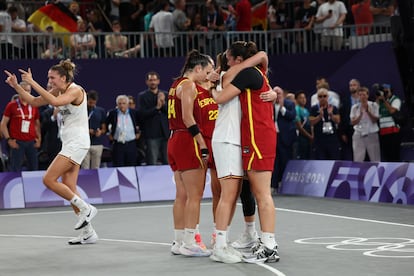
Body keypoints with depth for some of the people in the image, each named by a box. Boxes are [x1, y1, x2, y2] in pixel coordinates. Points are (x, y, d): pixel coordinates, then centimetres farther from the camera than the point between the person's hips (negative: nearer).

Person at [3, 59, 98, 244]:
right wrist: (16, 86, 5)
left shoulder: (75, 90, -15)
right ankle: (88, 233, 7)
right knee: (68, 189, 5)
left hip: (77, 143, -9)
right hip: (69, 144, 9)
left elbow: (55, 102, -33)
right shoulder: (58, 91, 11)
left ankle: (85, 208, -5)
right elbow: (34, 102, 17)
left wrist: (32, 83, -30)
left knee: (49, 179, -14)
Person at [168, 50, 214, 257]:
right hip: (187, 141, -9)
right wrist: (203, 145, -19)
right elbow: (188, 118, -19)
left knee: (182, 195, 12)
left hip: (174, 140, 9)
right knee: (195, 195, -6)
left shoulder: (176, 84, 18)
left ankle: (179, 242, 15)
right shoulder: (189, 85, -10)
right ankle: (189, 244, -6)